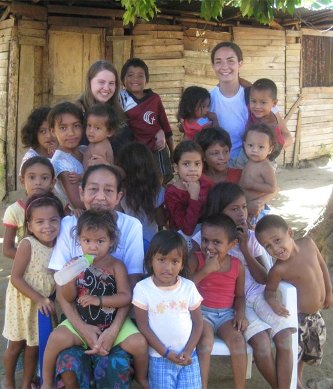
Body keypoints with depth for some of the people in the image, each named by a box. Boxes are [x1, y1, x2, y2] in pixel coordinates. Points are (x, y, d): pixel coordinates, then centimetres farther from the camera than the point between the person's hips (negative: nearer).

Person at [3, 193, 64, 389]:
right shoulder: (27, 244, -22)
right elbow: (15, 278, -22)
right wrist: (38, 299, -24)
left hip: (44, 303, 4)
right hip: (23, 302, -4)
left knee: (34, 346, 15)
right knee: (16, 345, 14)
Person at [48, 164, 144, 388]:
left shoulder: (131, 226, -8)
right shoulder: (68, 225, -5)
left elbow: (132, 286, -9)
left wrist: (114, 329, -22)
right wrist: (82, 327, -20)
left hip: (116, 316, -1)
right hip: (79, 316, 1)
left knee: (115, 365, -26)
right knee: (69, 363, -23)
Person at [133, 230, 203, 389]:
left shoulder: (189, 287, 0)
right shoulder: (142, 288, -9)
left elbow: (198, 323, 4)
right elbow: (143, 326, -8)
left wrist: (188, 352, -7)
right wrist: (166, 353, -10)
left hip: (188, 356, 2)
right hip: (160, 358, -2)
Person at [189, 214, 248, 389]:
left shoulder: (237, 266, -1)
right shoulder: (196, 260, -10)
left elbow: (239, 295, 11)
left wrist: (240, 313, -8)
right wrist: (206, 270, -25)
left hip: (226, 314, 2)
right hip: (201, 312, -2)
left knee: (238, 339, -23)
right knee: (206, 340, -29)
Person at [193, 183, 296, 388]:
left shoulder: (251, 237, 8)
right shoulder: (204, 238, -2)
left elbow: (263, 279, 3)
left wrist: (245, 249, -7)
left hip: (257, 295, 4)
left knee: (284, 337, -20)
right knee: (261, 340, -25)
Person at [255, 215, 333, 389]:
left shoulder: (308, 243, -14)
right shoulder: (279, 269, -27)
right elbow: (269, 290, -11)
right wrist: (272, 301, -33)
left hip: (315, 314, 6)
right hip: (296, 317, -6)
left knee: (308, 353, 25)